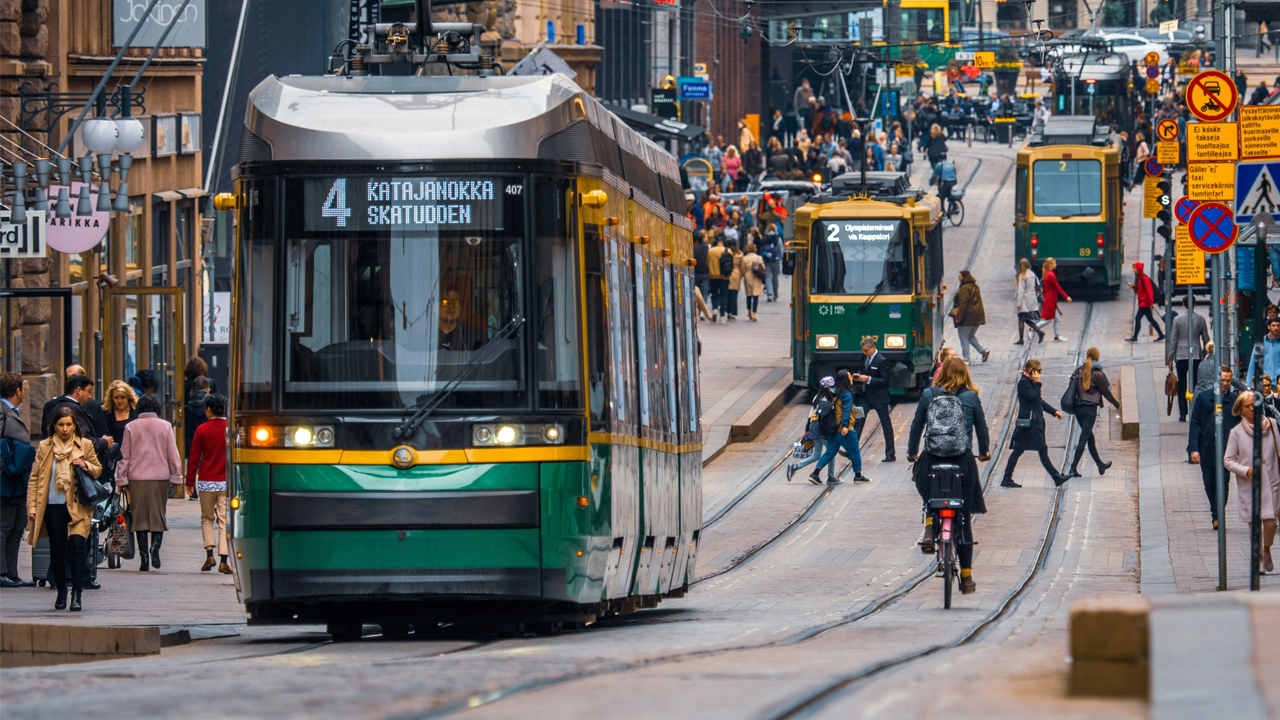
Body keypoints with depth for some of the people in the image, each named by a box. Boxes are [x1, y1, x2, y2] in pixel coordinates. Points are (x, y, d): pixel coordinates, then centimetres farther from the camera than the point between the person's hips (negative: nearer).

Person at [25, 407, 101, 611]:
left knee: (77, 546, -16)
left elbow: (98, 470, 13)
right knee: (57, 552, 6)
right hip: (53, 507, 2)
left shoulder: (85, 445, 5)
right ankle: (61, 592, 24)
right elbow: (34, 478, 8)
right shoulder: (45, 447, 7)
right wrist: (32, 507, 0)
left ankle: (76, 595, -16)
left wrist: (85, 466, -10)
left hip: (77, 507, -2)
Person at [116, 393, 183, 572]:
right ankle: (155, 547, -18)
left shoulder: (131, 427, 2)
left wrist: (121, 479, 9)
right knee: (158, 515, 7)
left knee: (140, 517, 4)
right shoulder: (165, 427, 2)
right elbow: (173, 454, 4)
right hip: (160, 477, 0)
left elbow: (124, 455, 4)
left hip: (137, 477, 0)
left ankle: (144, 557, 0)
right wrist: (176, 476, 11)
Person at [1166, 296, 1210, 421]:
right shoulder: (1201, 319, 0)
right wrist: (1205, 355, 17)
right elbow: (1206, 339, 5)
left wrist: (1170, 359, 5)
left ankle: (1182, 414, 1)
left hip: (1181, 356, -1)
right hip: (1197, 356, 1)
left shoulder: (1178, 319, -3)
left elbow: (1173, 341, -1)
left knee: (1182, 386, 4)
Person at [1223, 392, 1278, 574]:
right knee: (1253, 522, 2)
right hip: (1248, 485, -1)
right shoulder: (1237, 432, -1)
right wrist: (1245, 470, -14)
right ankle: (1259, 559, 19)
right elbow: (1228, 460, 1)